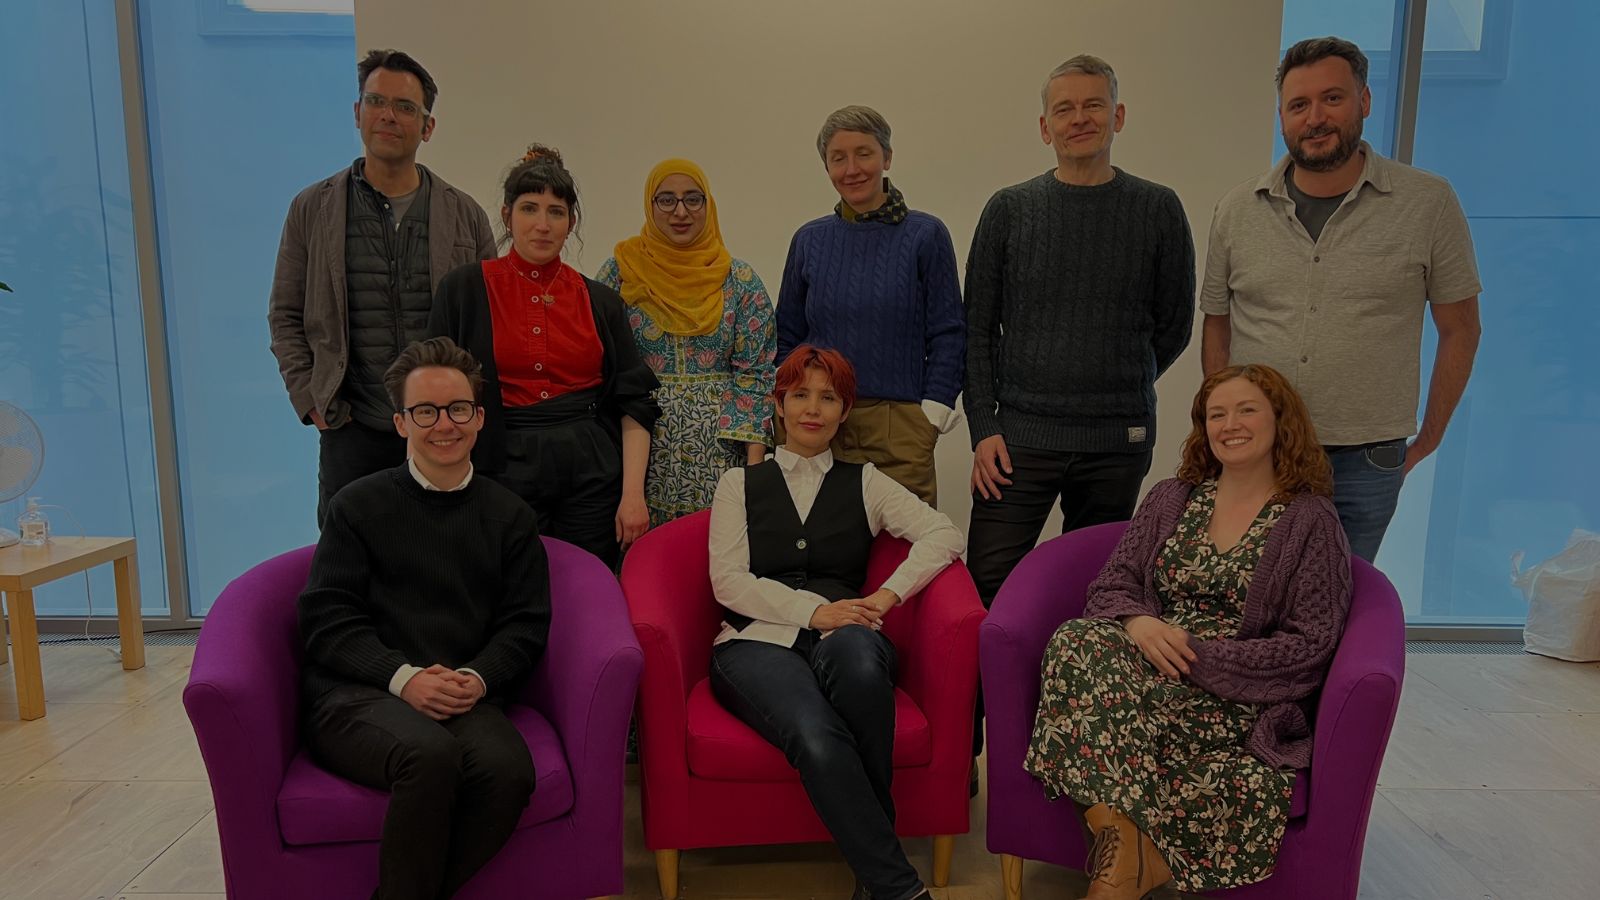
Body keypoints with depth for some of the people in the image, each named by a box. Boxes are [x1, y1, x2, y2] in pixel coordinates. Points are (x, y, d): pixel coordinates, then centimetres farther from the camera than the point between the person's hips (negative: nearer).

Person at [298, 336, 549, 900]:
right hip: (358, 695, -1)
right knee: (431, 754, -34)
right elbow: (326, 620, 2)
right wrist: (403, 677, -13)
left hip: (465, 698, 2)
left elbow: (526, 623, 10)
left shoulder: (508, 516, 15)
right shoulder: (360, 505, 9)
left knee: (508, 768, -30)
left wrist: (477, 679, -10)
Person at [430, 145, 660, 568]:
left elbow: (634, 401, 5)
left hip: (592, 471, 2)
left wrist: (632, 493, -4)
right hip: (504, 470, -1)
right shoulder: (465, 289, 3)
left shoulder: (601, 301, 8)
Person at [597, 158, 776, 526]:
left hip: (719, 452, 0)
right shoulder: (619, 273, 3)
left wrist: (755, 465, -7)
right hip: (639, 447, 0)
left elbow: (754, 375, -1)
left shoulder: (741, 281, 2)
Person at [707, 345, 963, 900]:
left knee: (857, 653, -39)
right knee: (816, 737, -36)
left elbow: (945, 536, 7)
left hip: (843, 638, 1)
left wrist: (886, 596, -8)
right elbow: (728, 582, 5)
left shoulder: (865, 483, 20)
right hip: (758, 642, -1)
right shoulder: (740, 484, 18)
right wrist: (812, 609, -10)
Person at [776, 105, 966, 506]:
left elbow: (948, 335, 1)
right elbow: (788, 336, 15)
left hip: (900, 427, -2)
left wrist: (931, 415, -6)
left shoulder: (926, 235, 0)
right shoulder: (809, 240, 9)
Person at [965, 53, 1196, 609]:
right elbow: (978, 329, 4)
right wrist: (983, 429, -3)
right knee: (988, 585, -3)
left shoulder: (1157, 209, 4)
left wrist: (1119, 391, 10)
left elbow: (1174, 324, 11)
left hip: (1119, 442, 1)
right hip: (1020, 437, 0)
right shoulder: (1010, 209, 4)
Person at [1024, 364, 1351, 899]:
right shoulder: (1170, 499, 16)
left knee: (1120, 699, -35)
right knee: (1077, 640, -30)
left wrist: (1200, 655, -15)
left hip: (1241, 700, -4)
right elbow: (1111, 584, 10)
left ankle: (1121, 849, -18)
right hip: (1154, 665, 4)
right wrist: (1138, 622, -15)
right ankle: (1129, 849, -30)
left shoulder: (1311, 521, 5)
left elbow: (1310, 647, -3)